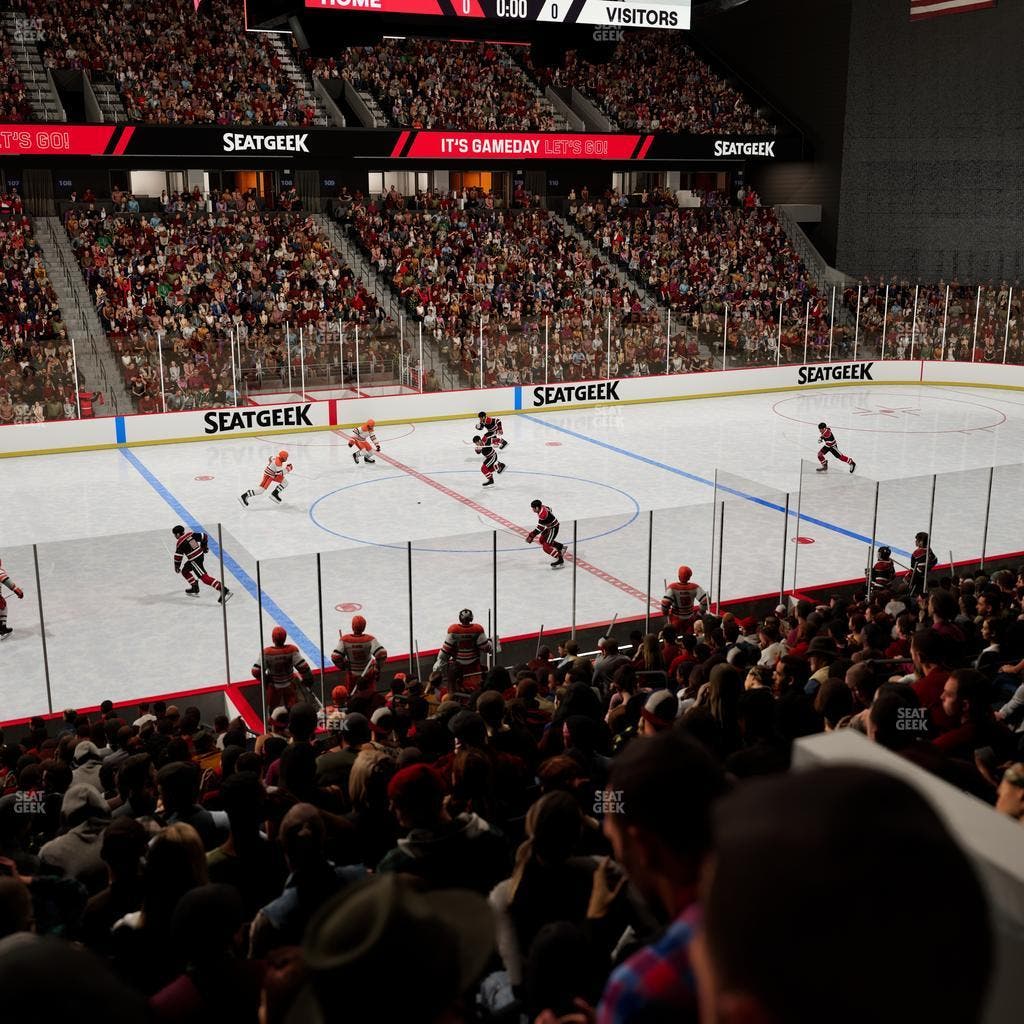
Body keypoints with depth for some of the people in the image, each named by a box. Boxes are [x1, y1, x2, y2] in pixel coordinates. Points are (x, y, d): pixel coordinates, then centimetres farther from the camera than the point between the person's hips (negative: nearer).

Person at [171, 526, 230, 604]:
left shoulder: (180, 543, -12)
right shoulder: (190, 534, 5)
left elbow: (178, 556, -7)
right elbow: (204, 536, 9)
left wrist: (177, 566, 10)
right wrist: (204, 546, 24)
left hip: (194, 560, -9)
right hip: (200, 555, 9)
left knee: (204, 577, -15)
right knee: (184, 570, 25)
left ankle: (224, 590, -28)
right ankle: (194, 588, 28)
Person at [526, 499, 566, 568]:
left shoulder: (543, 514, -32)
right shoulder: (542, 507, -4)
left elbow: (540, 527, -30)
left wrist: (532, 535, -24)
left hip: (553, 528, -10)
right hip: (549, 526, 10)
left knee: (546, 546, -15)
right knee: (542, 540, 25)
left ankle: (560, 560, -14)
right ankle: (561, 547, 36)